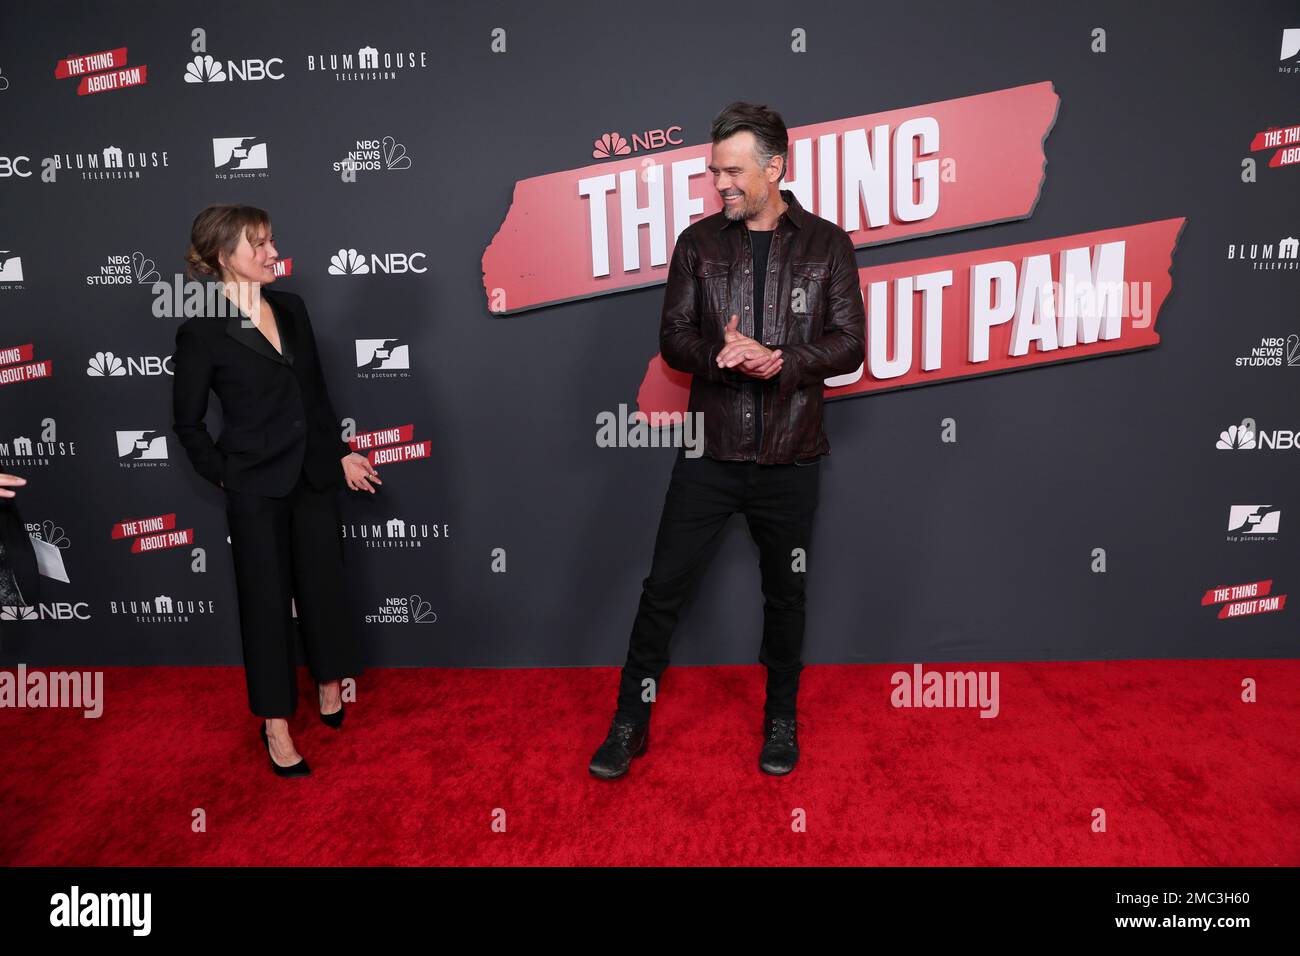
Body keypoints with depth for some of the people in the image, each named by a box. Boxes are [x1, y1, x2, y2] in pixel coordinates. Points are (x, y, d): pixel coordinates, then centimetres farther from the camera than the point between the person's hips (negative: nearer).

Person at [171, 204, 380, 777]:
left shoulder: (291, 309, 5)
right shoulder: (201, 332, -11)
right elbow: (187, 423, -2)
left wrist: (339, 453, 12)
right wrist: (227, 477, -3)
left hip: (314, 477, 5)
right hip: (258, 490, -5)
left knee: (323, 584, 16)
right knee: (266, 600, 6)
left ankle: (329, 681, 39)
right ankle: (275, 724, 21)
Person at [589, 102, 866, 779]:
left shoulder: (826, 244, 1)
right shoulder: (699, 242, 4)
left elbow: (849, 344, -3)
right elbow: (673, 338, 1)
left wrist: (779, 361, -20)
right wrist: (719, 355, -21)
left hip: (789, 457, 0)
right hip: (710, 451, 1)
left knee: (784, 592, 14)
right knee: (664, 586, 2)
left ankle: (781, 718, 34)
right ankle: (631, 722, 19)